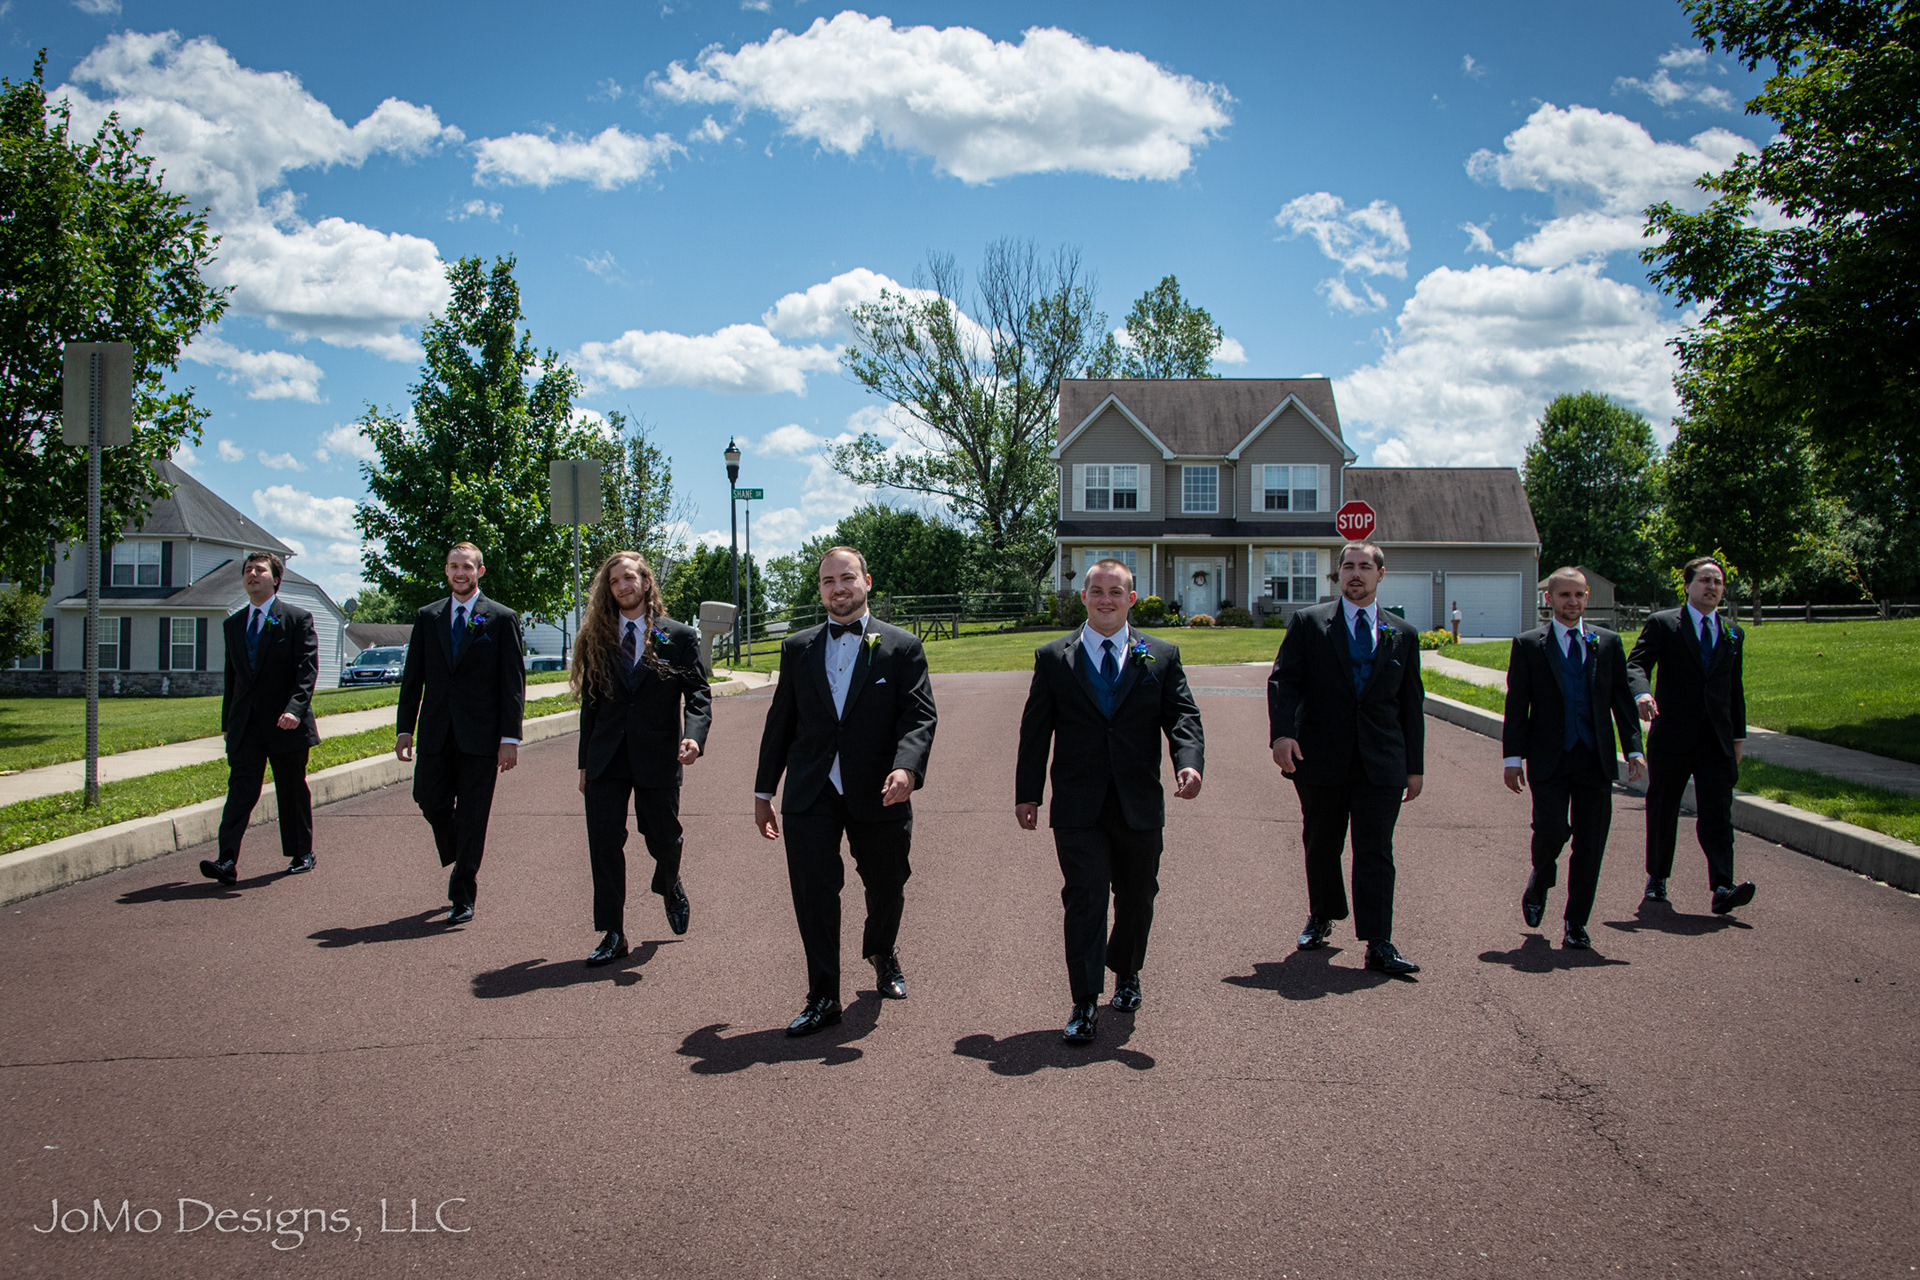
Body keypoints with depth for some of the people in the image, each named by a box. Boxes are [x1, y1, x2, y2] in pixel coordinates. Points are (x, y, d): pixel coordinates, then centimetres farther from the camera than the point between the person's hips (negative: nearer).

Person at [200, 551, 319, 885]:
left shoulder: (297, 618, -2)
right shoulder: (233, 623, 14)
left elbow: (308, 668, -11)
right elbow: (231, 676, 18)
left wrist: (295, 708, -25)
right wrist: (227, 722, 15)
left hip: (285, 723, -3)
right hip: (245, 725, 3)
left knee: (293, 791, 9)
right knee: (241, 787, -9)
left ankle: (302, 853, 24)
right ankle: (227, 860, -18)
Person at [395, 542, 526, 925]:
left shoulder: (502, 619, 0)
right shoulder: (427, 618, 10)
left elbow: (513, 683, -3)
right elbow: (412, 677, 12)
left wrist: (510, 738, -9)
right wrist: (405, 728, 5)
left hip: (480, 735, -3)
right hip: (435, 733, 3)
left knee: (472, 815, 1)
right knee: (431, 802, 4)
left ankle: (463, 895, 11)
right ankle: (461, 865, 31)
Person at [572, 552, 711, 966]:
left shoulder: (678, 637, 2)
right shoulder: (597, 639, 9)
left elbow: (698, 695, -2)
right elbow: (590, 704, 12)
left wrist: (694, 736, -22)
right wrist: (585, 763, 12)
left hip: (658, 757, -2)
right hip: (606, 758, 2)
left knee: (663, 839, 8)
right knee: (604, 842, -4)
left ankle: (670, 887, 43)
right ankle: (612, 935, 5)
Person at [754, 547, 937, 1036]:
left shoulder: (902, 647, 1)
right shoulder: (797, 648, 10)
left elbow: (919, 716, -8)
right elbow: (780, 722, 14)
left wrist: (907, 767, -26)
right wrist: (764, 792, 13)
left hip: (877, 794, -1)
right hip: (811, 795, 1)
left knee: (887, 887, 14)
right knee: (813, 894, -4)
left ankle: (882, 951, 45)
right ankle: (822, 999, 5)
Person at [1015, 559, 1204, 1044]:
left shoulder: (1161, 657, 7)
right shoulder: (1053, 658, 5)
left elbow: (1183, 716, 0)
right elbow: (1035, 731, 5)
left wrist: (1189, 763, -20)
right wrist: (1026, 793, 1)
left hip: (1139, 805, 2)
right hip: (1078, 806, -2)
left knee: (1136, 899, 14)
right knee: (1085, 900, -6)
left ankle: (1126, 975, 38)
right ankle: (1085, 1003, -1)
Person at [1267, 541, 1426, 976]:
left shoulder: (1402, 635, 10)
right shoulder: (1309, 622, 3)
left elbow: (1412, 703, 12)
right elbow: (1283, 681, -3)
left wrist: (1415, 765, 8)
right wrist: (1282, 732, -18)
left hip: (1381, 761, 1)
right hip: (1321, 759, 0)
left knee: (1376, 852, -3)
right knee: (1321, 845, 12)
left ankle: (1379, 943, -3)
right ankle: (1321, 917, 32)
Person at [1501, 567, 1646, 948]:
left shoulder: (1608, 642, 10)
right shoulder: (1529, 645, 3)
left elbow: (1622, 700, 10)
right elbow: (1516, 706, 1)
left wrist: (1634, 749, 1)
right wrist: (1513, 757, -4)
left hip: (1595, 759, 2)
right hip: (1549, 759, -2)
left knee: (1590, 845, 2)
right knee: (1551, 832, -12)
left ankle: (1576, 924, 13)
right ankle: (1538, 885, 21)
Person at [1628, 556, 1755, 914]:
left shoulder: (1732, 634, 15)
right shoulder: (1662, 624, 2)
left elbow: (1735, 688, 20)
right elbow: (1636, 664, -10)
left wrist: (1738, 735, 17)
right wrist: (1641, 694, -31)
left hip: (1717, 739, 2)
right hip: (1672, 736, -2)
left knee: (1717, 813, -8)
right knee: (1662, 809, 9)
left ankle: (1722, 888, -15)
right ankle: (1657, 878, 25)